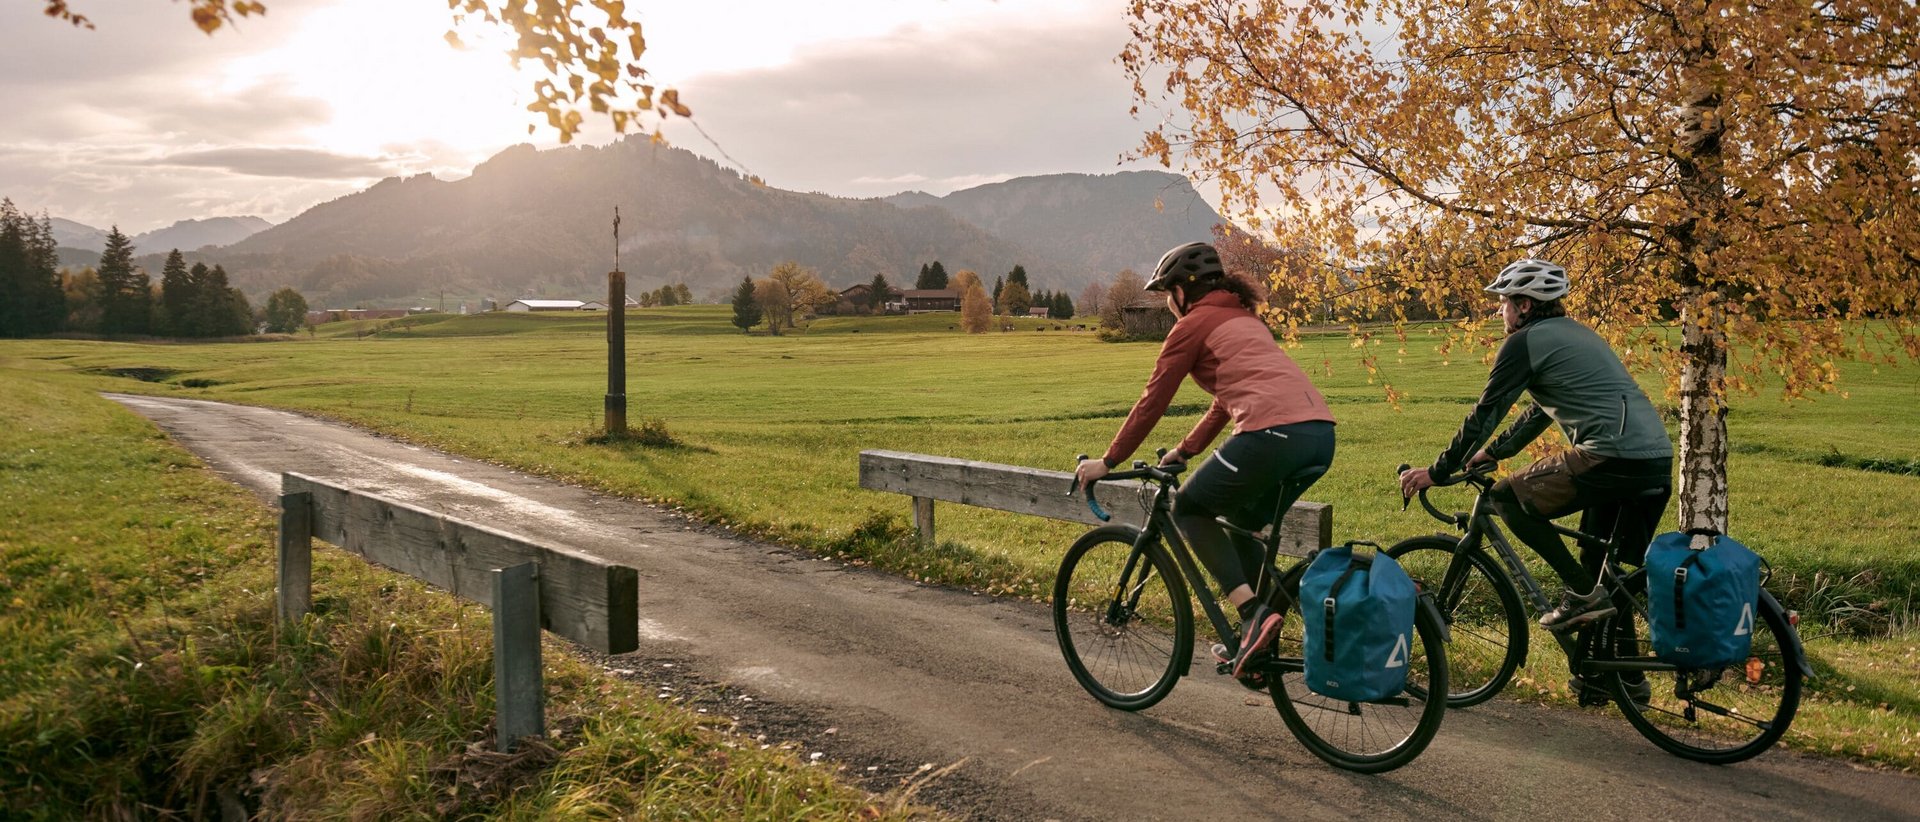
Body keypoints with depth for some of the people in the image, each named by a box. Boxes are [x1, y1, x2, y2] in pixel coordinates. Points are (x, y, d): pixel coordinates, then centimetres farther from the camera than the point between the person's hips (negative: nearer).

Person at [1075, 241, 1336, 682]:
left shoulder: (1193, 325, 5)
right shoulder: (1243, 318, 30)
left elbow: (1152, 402, 5)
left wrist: (1107, 462, 13)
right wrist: (1184, 451, 41)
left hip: (1273, 433, -9)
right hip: (1321, 434, 9)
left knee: (1188, 508, 11)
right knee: (1241, 524, 26)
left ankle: (1253, 612, -3)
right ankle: (1261, 644, 25)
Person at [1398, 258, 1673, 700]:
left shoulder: (1526, 342, -3)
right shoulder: (1574, 334, 25)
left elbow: (1484, 413, -2)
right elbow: (1540, 412, 33)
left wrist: (1436, 472, 5)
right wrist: (1492, 453, 38)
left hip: (1612, 458, -10)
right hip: (1658, 460, 10)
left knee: (1510, 498, 3)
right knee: (1605, 566, 20)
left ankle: (1581, 593, -1)